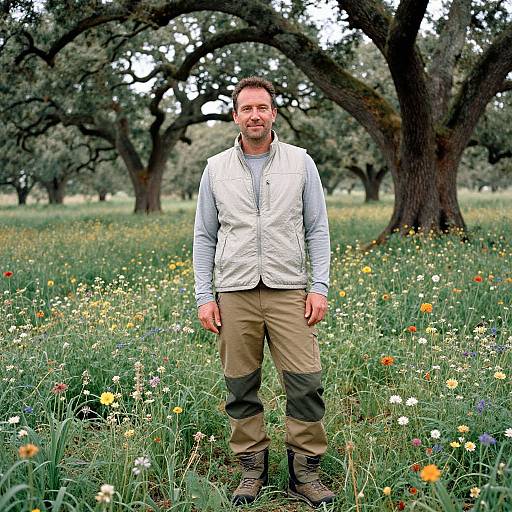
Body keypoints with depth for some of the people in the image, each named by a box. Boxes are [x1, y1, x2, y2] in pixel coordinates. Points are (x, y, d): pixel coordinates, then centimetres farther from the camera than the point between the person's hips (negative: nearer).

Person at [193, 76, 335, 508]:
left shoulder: (300, 162, 7)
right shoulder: (216, 168, 9)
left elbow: (317, 230, 6)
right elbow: (205, 237, 11)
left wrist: (320, 287, -3)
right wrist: (204, 297, 3)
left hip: (288, 292, -1)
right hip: (234, 294, 1)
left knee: (306, 383, -5)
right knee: (241, 388, 6)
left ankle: (305, 472, 10)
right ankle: (253, 469, 21)